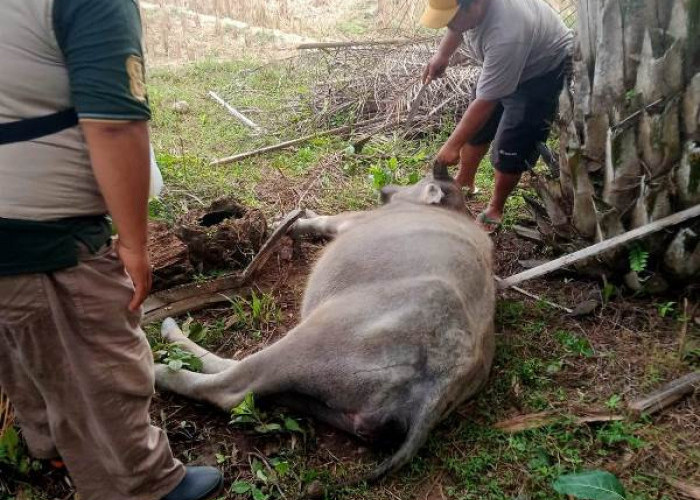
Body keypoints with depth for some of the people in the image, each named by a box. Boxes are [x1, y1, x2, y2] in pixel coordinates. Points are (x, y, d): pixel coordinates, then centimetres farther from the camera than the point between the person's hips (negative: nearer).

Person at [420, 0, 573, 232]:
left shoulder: (505, 36, -44)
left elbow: (486, 102, -36)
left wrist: (452, 145, -30)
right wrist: (442, 55, 2)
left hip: (545, 68, -8)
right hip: (503, 65, 8)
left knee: (510, 148, -9)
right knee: (475, 126, 13)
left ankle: (495, 209, 13)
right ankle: (464, 183, 36)